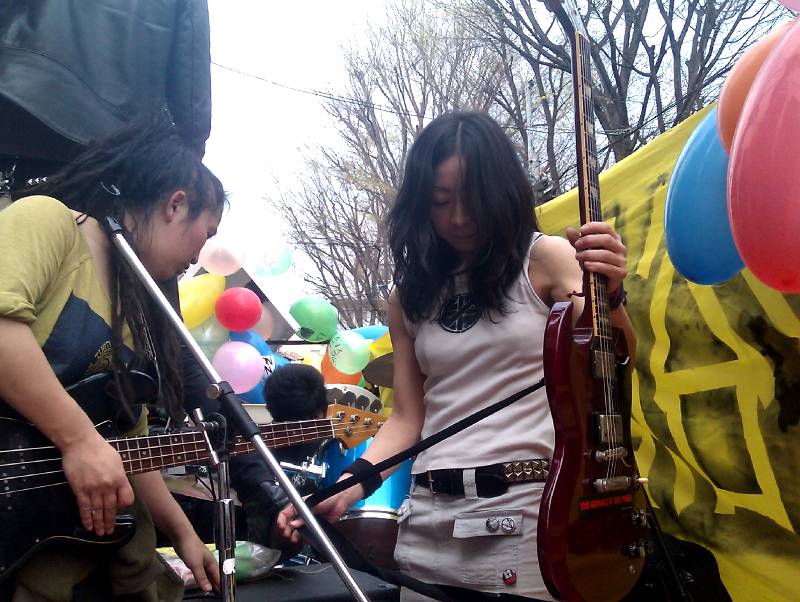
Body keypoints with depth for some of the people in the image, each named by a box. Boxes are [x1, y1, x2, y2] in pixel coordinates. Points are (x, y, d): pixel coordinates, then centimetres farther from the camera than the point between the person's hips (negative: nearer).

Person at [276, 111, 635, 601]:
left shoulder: (546, 259, -1)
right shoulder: (410, 296, 9)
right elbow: (407, 421, 8)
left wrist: (610, 296, -30)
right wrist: (343, 491, -5)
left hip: (525, 512, -3)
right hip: (432, 524, 3)